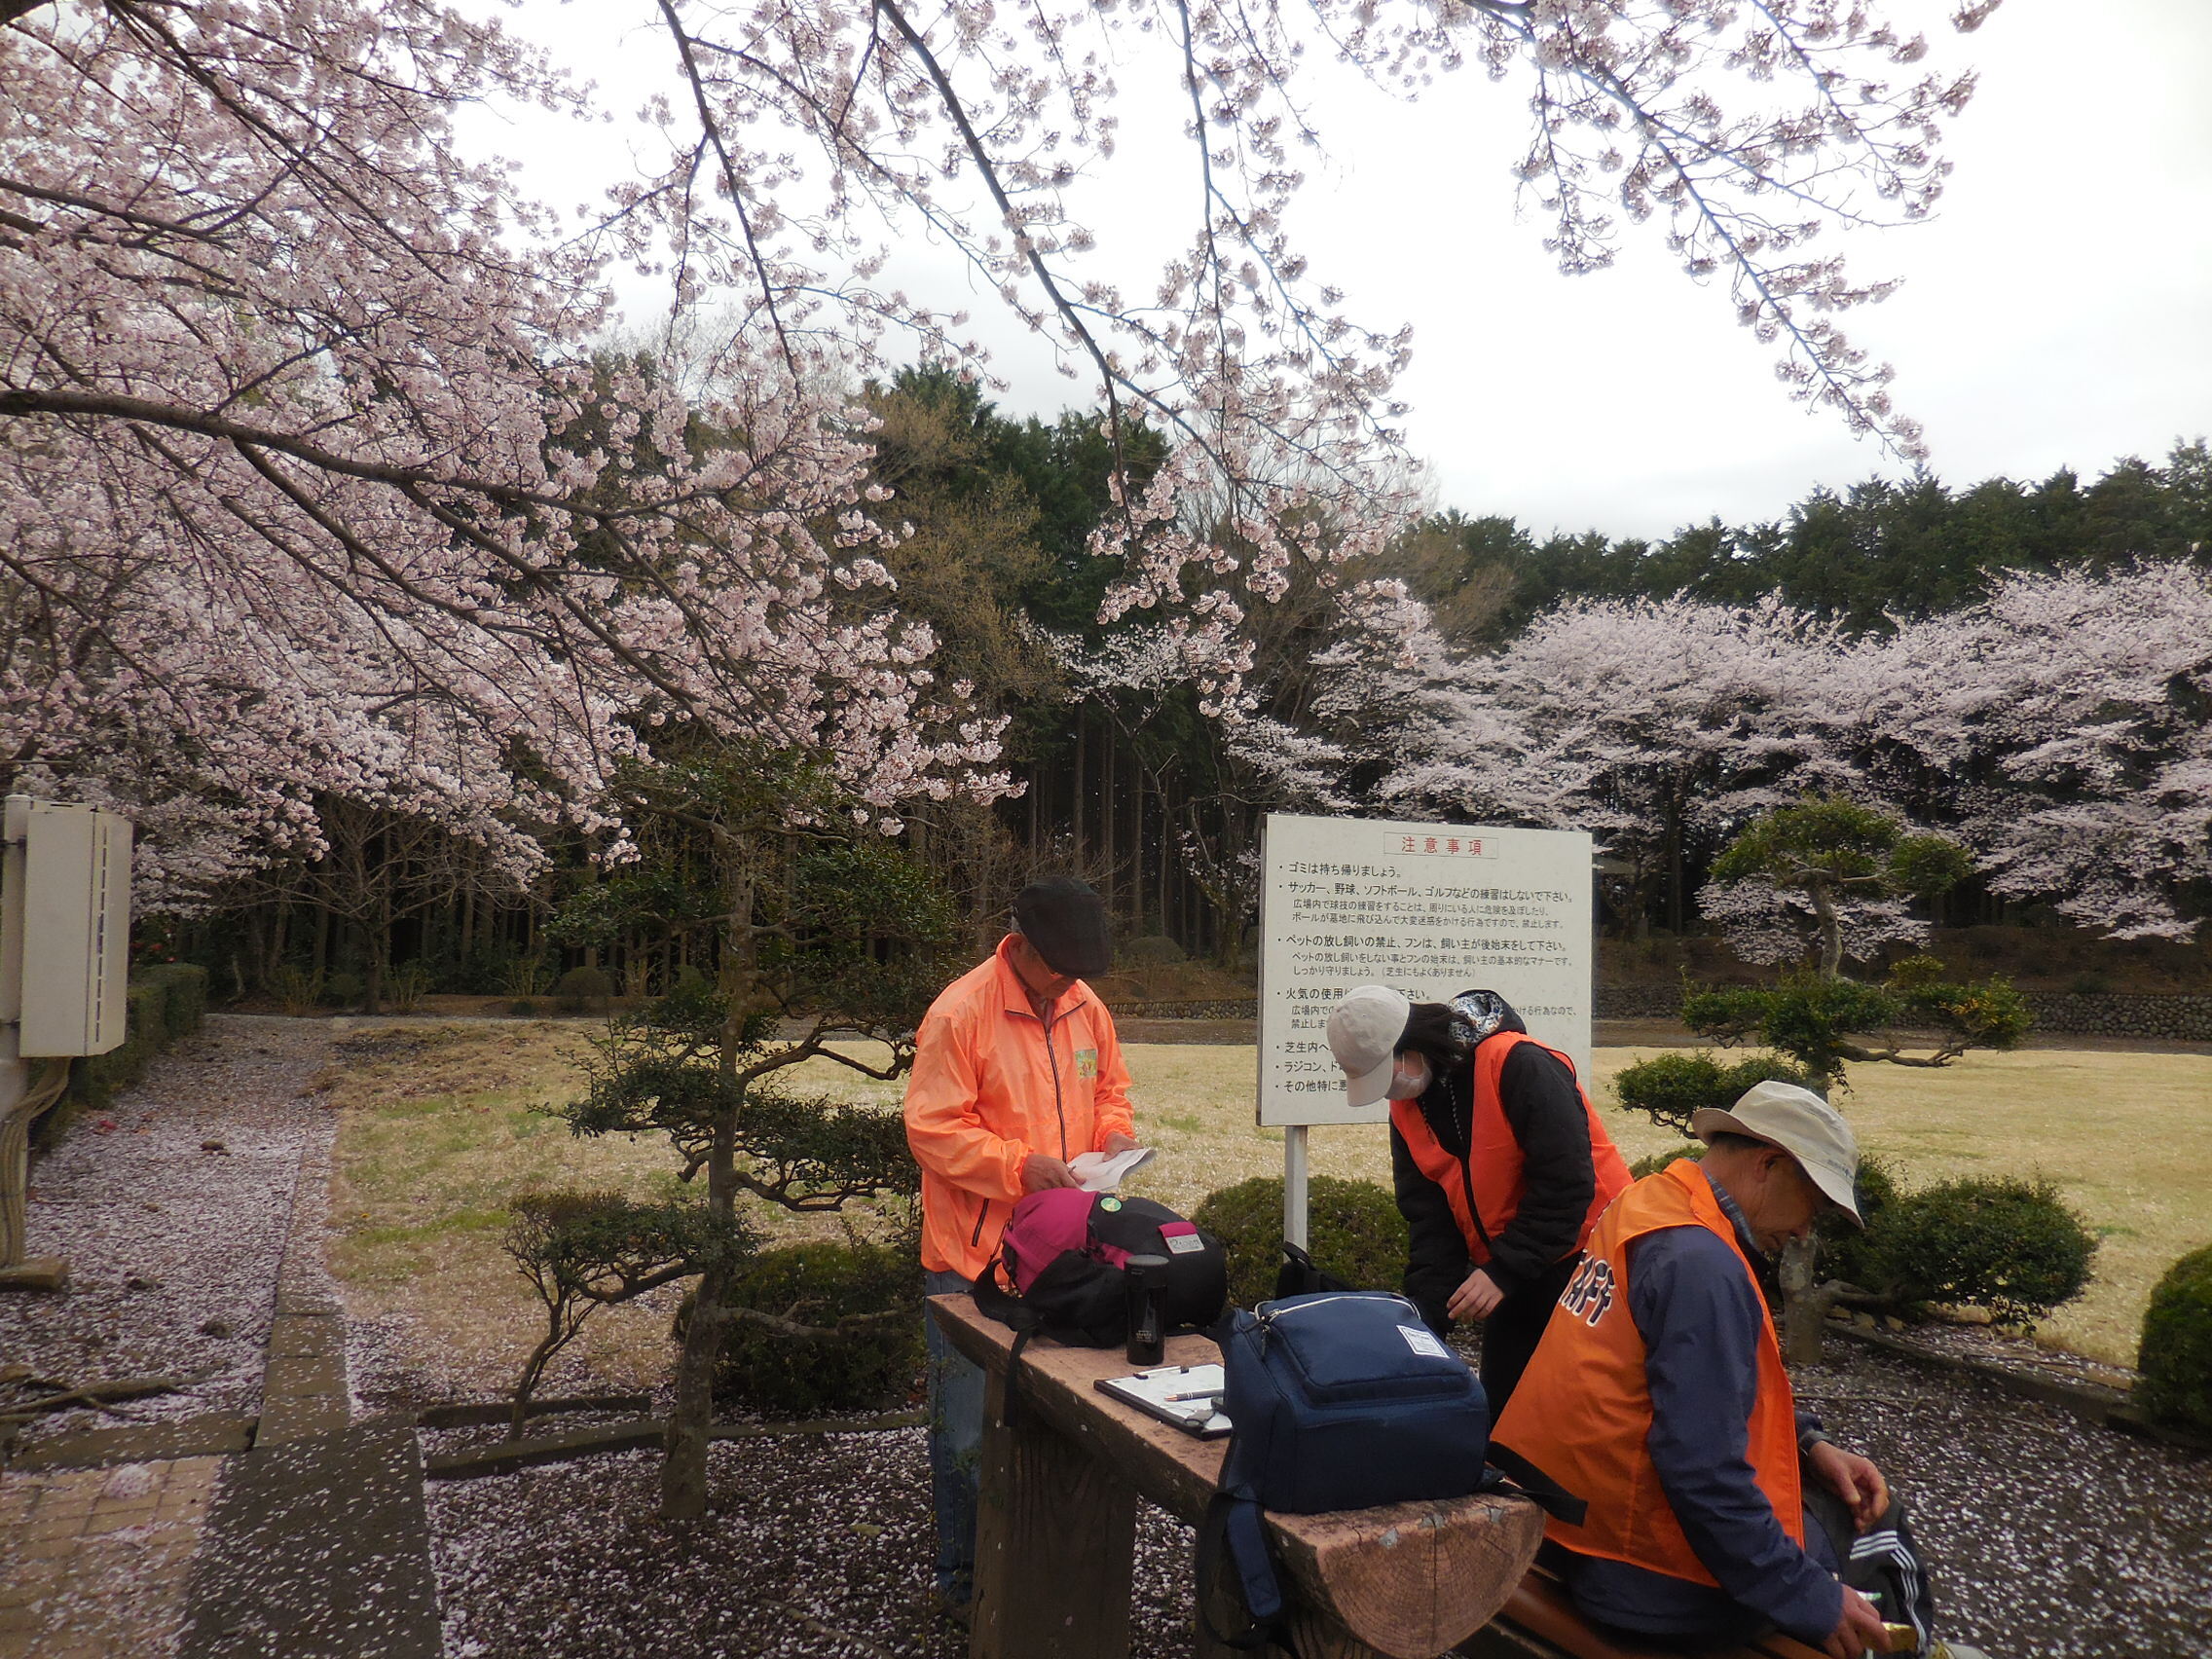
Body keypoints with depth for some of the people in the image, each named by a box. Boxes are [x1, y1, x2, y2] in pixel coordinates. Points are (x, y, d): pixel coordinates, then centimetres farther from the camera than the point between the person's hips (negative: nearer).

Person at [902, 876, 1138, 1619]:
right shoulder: (959, 1012, -14)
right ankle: (962, 1576, 22)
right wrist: (1020, 1166, -23)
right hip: (974, 1257, -5)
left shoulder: (1085, 1007, 7)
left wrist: (1114, 1134, 0)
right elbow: (932, 1129, -16)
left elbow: (1109, 1089, 21)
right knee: (971, 1429, 5)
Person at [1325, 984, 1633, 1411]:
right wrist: (1425, 1318, -6)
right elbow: (1429, 1222, 3)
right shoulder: (1407, 1108, 1)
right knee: (1499, 1401, 11)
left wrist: (1503, 1271, -22)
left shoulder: (1519, 1066, -22)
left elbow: (1566, 1184, -23)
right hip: (1507, 1271, 7)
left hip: (1583, 1254, -7)